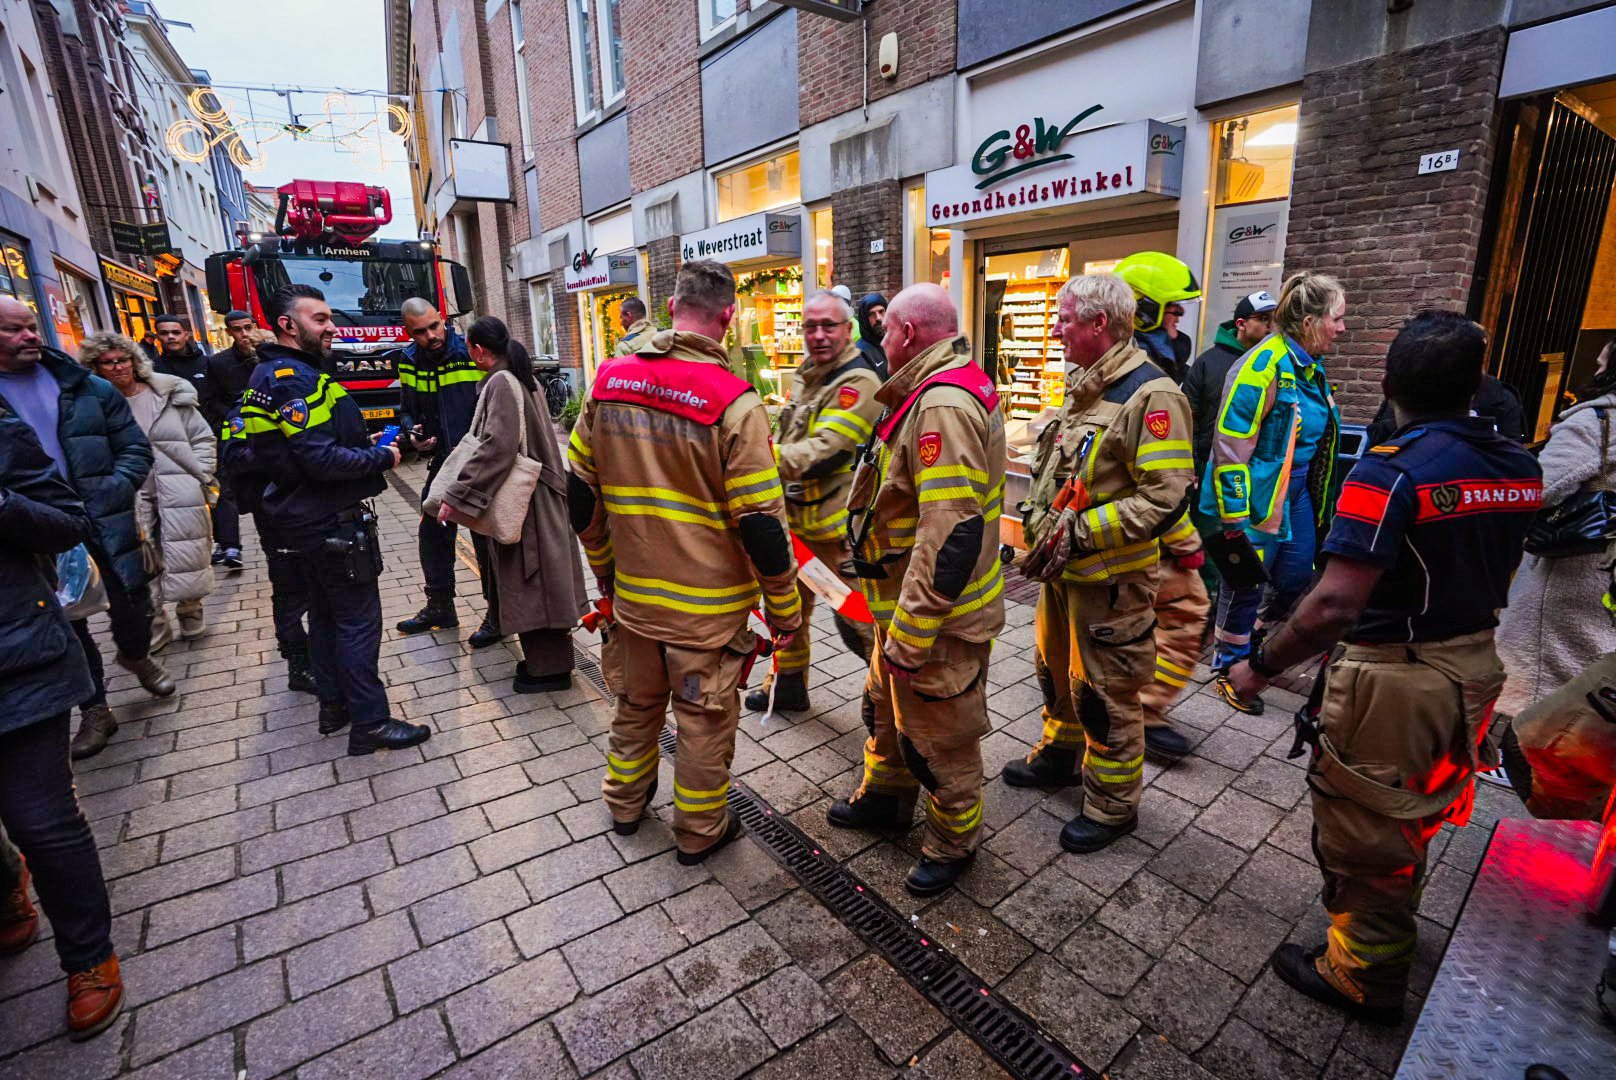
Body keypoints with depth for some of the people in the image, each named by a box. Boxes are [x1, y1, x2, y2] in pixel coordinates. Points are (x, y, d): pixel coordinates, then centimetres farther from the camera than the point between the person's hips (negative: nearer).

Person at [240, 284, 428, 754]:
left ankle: (334, 706, 31)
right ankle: (370, 725, 3)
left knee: (326, 614, 18)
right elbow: (322, 460, -27)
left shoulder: (277, 375, 13)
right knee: (358, 621, -4)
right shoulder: (292, 379, -19)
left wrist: (367, 446, 6)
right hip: (333, 522, -11)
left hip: (308, 520, 11)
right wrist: (382, 458, -14)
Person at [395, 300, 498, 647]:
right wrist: (412, 430, -6)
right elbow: (409, 411, 15)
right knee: (432, 533, 13)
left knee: (485, 539, 0)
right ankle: (440, 607, 31)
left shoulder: (472, 352, -14)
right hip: (443, 461, 6)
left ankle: (497, 615, 14)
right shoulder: (410, 363, 3)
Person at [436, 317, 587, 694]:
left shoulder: (501, 382, -16)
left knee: (531, 582, -1)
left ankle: (549, 667, 9)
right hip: (536, 495, 10)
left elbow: (497, 447, -25)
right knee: (537, 581, 16)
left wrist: (457, 496, -23)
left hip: (524, 503, -9)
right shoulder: (523, 379, 12)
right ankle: (545, 658, 27)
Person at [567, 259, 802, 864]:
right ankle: (699, 832, 35)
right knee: (705, 723, 15)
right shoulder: (733, 402, -20)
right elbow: (761, 523, -20)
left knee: (636, 704, 26)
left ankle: (625, 804, 48)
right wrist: (784, 608, -7)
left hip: (632, 594, 5)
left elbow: (580, 492, 5)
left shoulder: (609, 382, -3)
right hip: (708, 607, -5)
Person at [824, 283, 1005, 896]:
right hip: (907, 603, 10)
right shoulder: (936, 392, 10)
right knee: (888, 708, 27)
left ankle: (954, 840, 35)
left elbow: (950, 535, -31)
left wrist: (910, 636, -25)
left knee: (938, 738, 11)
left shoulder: (943, 405, -25)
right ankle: (884, 799, 49)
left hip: (937, 616, -10)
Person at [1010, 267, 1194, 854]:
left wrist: (1079, 531, -25)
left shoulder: (1150, 395, -18)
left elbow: (1165, 499, -24)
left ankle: (1113, 805, 26)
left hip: (1110, 577, -9)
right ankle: (1060, 754, 47)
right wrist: (1039, 523, 8)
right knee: (1056, 668, 24)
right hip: (1061, 566, 9)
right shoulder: (1080, 387, 11)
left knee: (1106, 693, 6)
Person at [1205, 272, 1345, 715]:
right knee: (1245, 583, 3)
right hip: (1258, 496, -9)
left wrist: (1319, 500, 24)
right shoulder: (1263, 367, -21)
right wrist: (1234, 520, -22)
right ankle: (1228, 668, 21)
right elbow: (1231, 448, -23)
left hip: (1297, 492, 9)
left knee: (1296, 577, 16)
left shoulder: (1311, 366, 8)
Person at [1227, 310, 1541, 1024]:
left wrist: (1260, 666, -20)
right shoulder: (1521, 467, 0)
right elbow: (1490, 569, 14)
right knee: (1416, 817, 28)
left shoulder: (1390, 472, -25)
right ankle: (1391, 931, 51)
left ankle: (1363, 977, 31)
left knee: (1361, 833, 12)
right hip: (1474, 668, 8)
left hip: (1394, 678, -8)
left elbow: (1334, 607, -32)